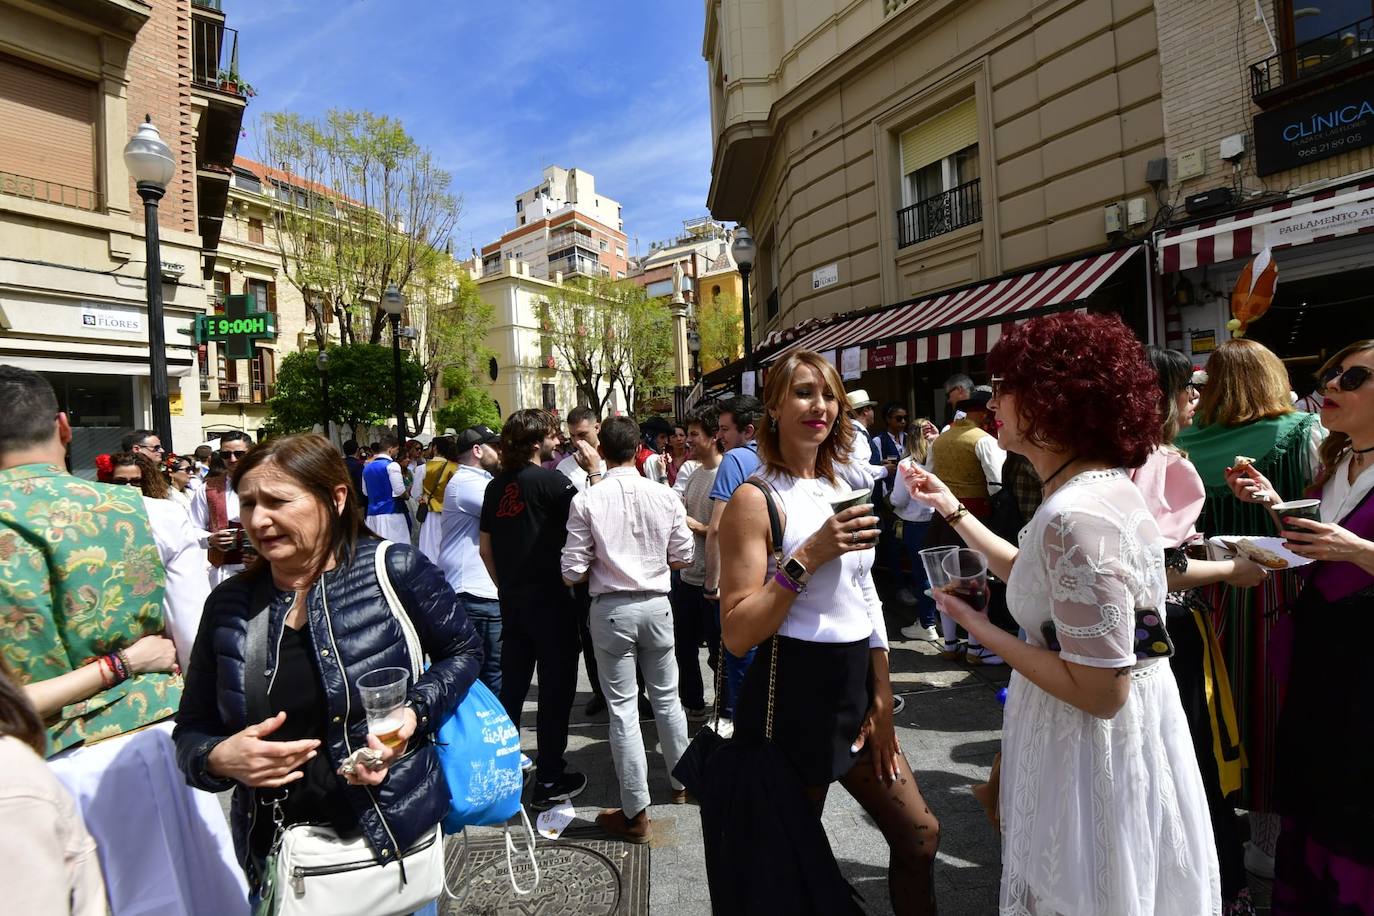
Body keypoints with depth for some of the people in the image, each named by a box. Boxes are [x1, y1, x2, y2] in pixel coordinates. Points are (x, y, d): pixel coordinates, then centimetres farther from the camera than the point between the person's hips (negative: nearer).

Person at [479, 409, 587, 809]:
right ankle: (549, 780, 12)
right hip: (549, 596, -7)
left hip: (511, 599, 7)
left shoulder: (496, 486, 7)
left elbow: (485, 547, 12)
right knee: (556, 686, 4)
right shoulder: (549, 480, -13)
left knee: (512, 684, 17)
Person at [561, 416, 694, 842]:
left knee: (623, 708, 7)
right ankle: (681, 784, 38)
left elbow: (573, 571, -11)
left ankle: (636, 812, 15)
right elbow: (683, 557, 0)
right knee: (666, 698, 20)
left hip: (611, 609, -2)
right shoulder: (665, 496, -6)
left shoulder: (586, 500, -12)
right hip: (656, 605, 3)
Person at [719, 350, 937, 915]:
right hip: (793, 697, -7)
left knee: (919, 836, 19)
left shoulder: (841, 491, 8)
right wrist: (809, 557, -27)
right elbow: (737, 633, -21)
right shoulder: (757, 499, -15)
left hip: (856, 689, 7)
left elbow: (866, 600, 12)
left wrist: (882, 700, 9)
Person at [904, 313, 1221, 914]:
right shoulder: (1102, 484, 2)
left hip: (1094, 744, -9)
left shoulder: (1078, 516, -30)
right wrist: (953, 511, 14)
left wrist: (980, 629, -19)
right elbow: (1034, 573, 16)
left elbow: (1099, 691, -29)